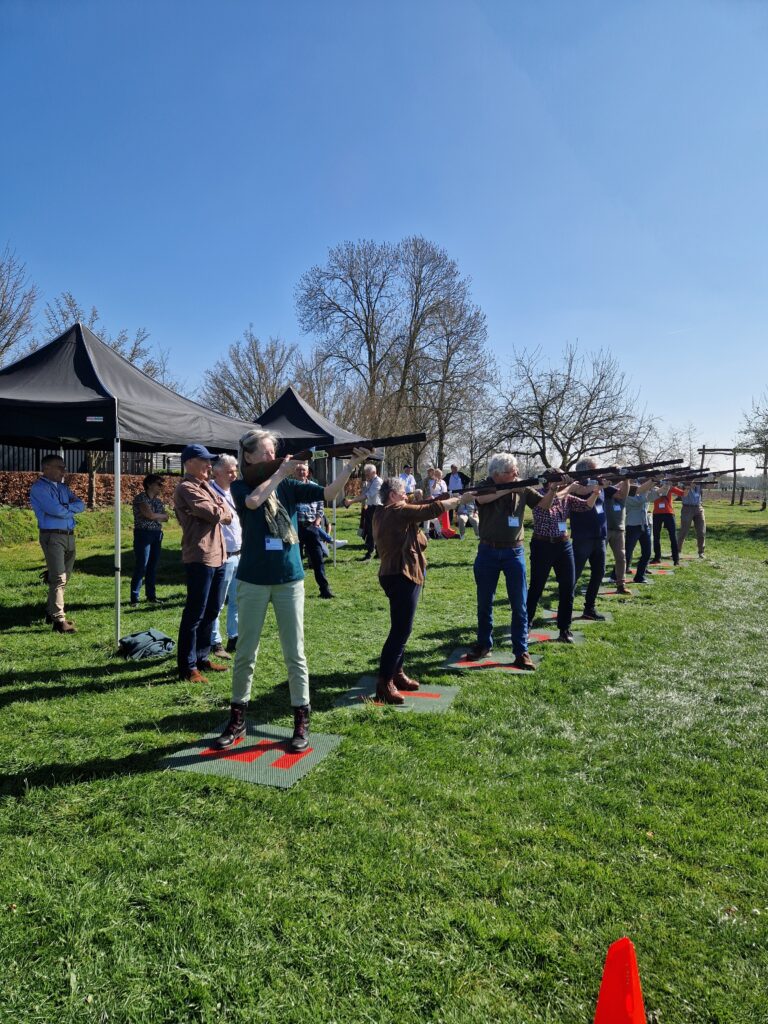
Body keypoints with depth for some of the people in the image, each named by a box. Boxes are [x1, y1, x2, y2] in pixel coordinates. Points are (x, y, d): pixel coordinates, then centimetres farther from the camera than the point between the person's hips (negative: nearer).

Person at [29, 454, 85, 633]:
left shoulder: (63, 487, 17)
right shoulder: (39, 488, -8)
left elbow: (81, 505, 8)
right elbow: (57, 510, -19)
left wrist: (66, 507, -9)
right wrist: (72, 507, 0)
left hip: (69, 535, 8)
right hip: (52, 536, -8)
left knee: (63, 578, 14)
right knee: (58, 578, -11)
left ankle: (51, 612, 27)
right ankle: (59, 620, -10)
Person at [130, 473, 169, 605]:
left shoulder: (158, 501, 15)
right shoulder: (141, 498, -6)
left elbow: (166, 518, 8)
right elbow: (150, 515, -16)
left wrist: (155, 516, -7)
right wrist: (161, 515, 1)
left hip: (157, 535, 7)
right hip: (143, 534, -7)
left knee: (153, 566, 8)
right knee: (141, 566, -7)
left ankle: (151, 595, 16)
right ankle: (134, 597, -1)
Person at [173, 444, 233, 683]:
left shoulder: (206, 487, 20)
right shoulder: (186, 488, -10)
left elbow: (227, 513, 12)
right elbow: (213, 513, -19)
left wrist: (219, 512, -9)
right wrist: (223, 512, 1)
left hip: (218, 556, 10)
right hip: (200, 557, -9)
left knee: (212, 610, 16)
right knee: (195, 613, -4)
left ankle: (202, 657, 28)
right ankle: (187, 667, 4)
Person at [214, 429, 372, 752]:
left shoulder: (289, 486, 2)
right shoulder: (241, 487, -2)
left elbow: (329, 493, -7)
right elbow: (254, 501, -24)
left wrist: (351, 465, -19)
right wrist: (281, 473, -17)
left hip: (289, 580, 1)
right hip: (253, 581, -1)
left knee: (295, 654, 6)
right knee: (245, 653, 9)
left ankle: (301, 722, 17)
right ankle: (237, 720, 24)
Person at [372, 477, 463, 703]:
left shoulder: (382, 514, 12)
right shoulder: (398, 512, -16)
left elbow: (415, 513, 16)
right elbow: (432, 510, -18)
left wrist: (421, 501, 0)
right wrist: (459, 500, -8)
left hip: (397, 575, 11)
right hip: (402, 576, -11)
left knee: (401, 629, 18)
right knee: (400, 631, -8)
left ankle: (397, 673, 28)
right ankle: (384, 683, -5)